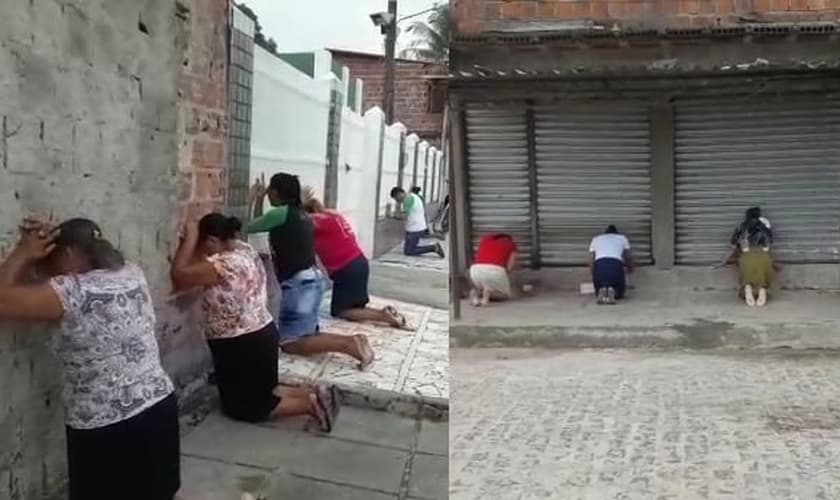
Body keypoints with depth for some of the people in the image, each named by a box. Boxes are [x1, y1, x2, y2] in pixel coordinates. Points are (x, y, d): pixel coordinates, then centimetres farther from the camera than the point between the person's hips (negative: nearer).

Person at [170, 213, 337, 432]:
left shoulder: (225, 266, -28)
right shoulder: (244, 248, 2)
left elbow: (179, 275, -25)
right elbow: (204, 267, 15)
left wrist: (189, 239, -17)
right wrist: (194, 244, -1)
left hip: (242, 347, -9)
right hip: (262, 335, 9)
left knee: (242, 408, 10)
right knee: (261, 391, 25)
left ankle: (308, 404, -4)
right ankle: (314, 395, 9)